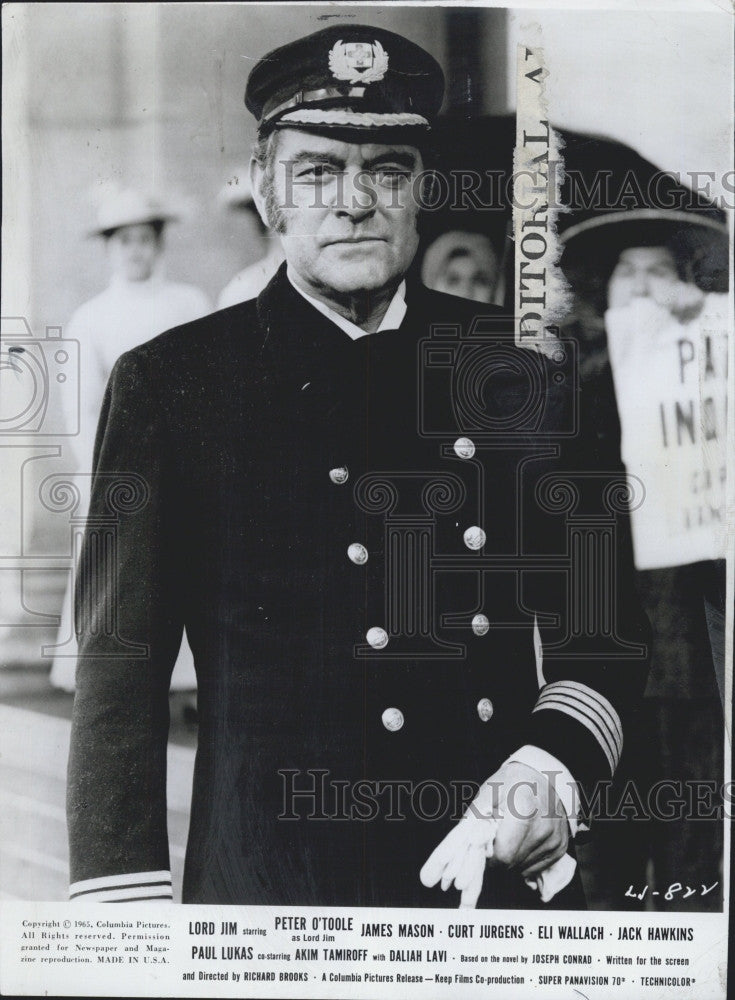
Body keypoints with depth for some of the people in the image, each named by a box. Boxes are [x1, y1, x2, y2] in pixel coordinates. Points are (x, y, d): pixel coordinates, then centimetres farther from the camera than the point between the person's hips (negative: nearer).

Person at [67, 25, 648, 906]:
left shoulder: (521, 371, 3)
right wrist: (128, 919, -12)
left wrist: (552, 763, -10)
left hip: (511, 876, 3)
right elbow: (118, 675, -6)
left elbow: (604, 623, 8)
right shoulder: (169, 384, -4)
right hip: (272, 884, -2)